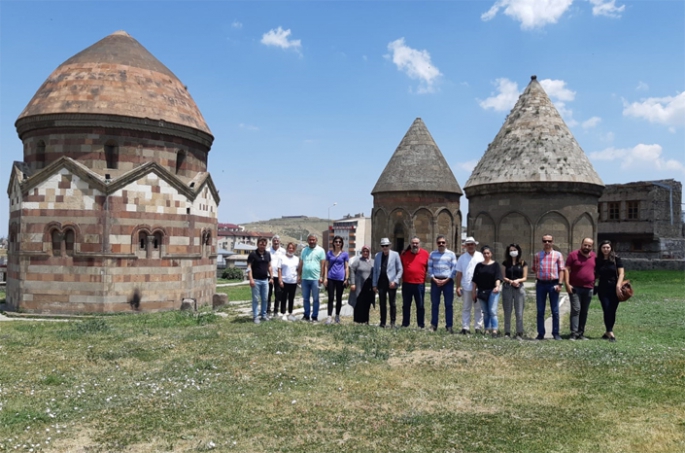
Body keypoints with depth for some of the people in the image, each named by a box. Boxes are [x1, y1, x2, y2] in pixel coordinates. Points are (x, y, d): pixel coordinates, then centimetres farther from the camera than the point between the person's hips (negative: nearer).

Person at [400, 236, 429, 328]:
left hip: (420, 284, -2)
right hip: (406, 284, 2)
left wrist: (428, 276, 0)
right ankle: (405, 324, 17)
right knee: (406, 305, 9)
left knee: (420, 306, 4)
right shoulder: (404, 254, 7)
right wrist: (400, 277, 5)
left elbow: (428, 267, 7)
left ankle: (421, 325, 11)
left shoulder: (425, 254, 1)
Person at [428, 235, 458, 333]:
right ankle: (433, 325, 10)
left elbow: (454, 268, -1)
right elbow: (429, 267, 5)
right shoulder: (432, 254, 9)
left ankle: (449, 326, 4)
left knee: (449, 304, -1)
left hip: (448, 281, -1)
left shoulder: (451, 254, 4)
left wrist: (446, 280, -9)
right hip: (435, 280, 2)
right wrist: (434, 279, -8)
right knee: (434, 304, 4)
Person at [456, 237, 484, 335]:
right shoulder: (462, 257, 8)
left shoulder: (481, 256, 5)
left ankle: (478, 327, 11)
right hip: (466, 287, 1)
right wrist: (458, 287, 0)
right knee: (466, 308, 6)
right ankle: (465, 328, 8)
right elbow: (459, 273, 6)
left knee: (478, 308, 5)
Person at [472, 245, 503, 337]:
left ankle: (494, 330, -14)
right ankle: (487, 330, 13)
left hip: (493, 291, -3)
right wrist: (474, 292, 7)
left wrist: (497, 286, -29)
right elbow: (475, 280, 11)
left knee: (492, 311, -12)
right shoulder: (479, 266, 9)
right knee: (485, 312, 8)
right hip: (482, 291, 4)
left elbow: (498, 277, -11)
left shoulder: (495, 265, 1)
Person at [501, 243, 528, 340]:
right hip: (507, 288, 1)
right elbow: (503, 277, 5)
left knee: (519, 312, -3)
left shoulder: (523, 263, 7)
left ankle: (519, 333, 2)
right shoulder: (506, 263, 9)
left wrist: (518, 280, -15)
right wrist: (510, 281, -13)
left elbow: (525, 278, 4)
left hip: (519, 288, -1)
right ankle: (507, 333, 8)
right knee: (507, 312, 3)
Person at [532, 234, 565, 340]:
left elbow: (561, 270, 0)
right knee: (540, 311, 4)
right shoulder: (537, 255, 11)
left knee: (555, 311, 4)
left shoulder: (558, 254, 5)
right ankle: (540, 333, 11)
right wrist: (537, 278, 3)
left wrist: (559, 284, -8)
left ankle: (556, 333, 12)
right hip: (540, 284, 2)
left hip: (553, 284, -2)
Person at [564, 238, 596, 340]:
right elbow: (567, 269, -6)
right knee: (576, 309, -11)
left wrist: (595, 284, 13)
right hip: (575, 287, -4)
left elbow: (596, 270, 19)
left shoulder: (594, 256, 9)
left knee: (584, 311, 8)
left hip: (588, 288, 5)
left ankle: (581, 333, 16)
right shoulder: (573, 255, -4)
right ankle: (574, 333, -10)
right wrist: (567, 284, -14)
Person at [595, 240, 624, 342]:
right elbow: (596, 274, 12)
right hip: (603, 289, 1)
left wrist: (618, 285, -15)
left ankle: (608, 332, 17)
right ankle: (610, 333, -11)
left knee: (612, 311, 4)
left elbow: (621, 273, -5)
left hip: (614, 288, -1)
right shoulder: (598, 261, 5)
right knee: (607, 310, -8)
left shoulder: (616, 259, 0)